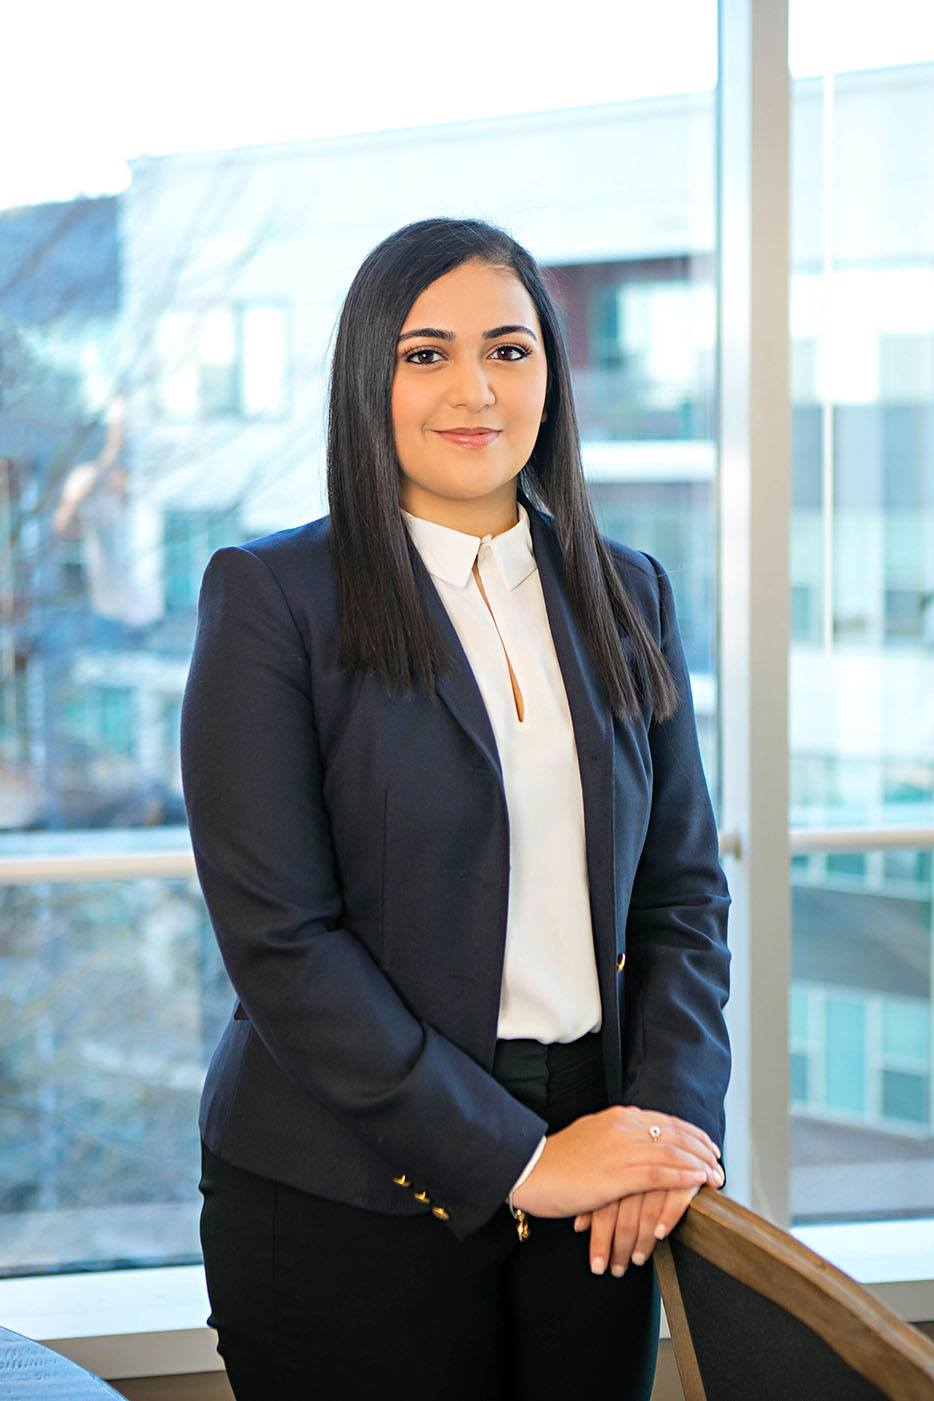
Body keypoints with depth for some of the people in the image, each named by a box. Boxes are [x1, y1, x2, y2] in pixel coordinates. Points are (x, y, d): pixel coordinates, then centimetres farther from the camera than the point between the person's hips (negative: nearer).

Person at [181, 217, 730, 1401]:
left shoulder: (627, 596, 9)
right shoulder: (271, 595, -6)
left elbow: (683, 884, 10)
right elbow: (277, 935, -13)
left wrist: (670, 1109, -7)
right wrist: (514, 1159, -15)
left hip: (591, 1193, 4)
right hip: (348, 1202, -4)